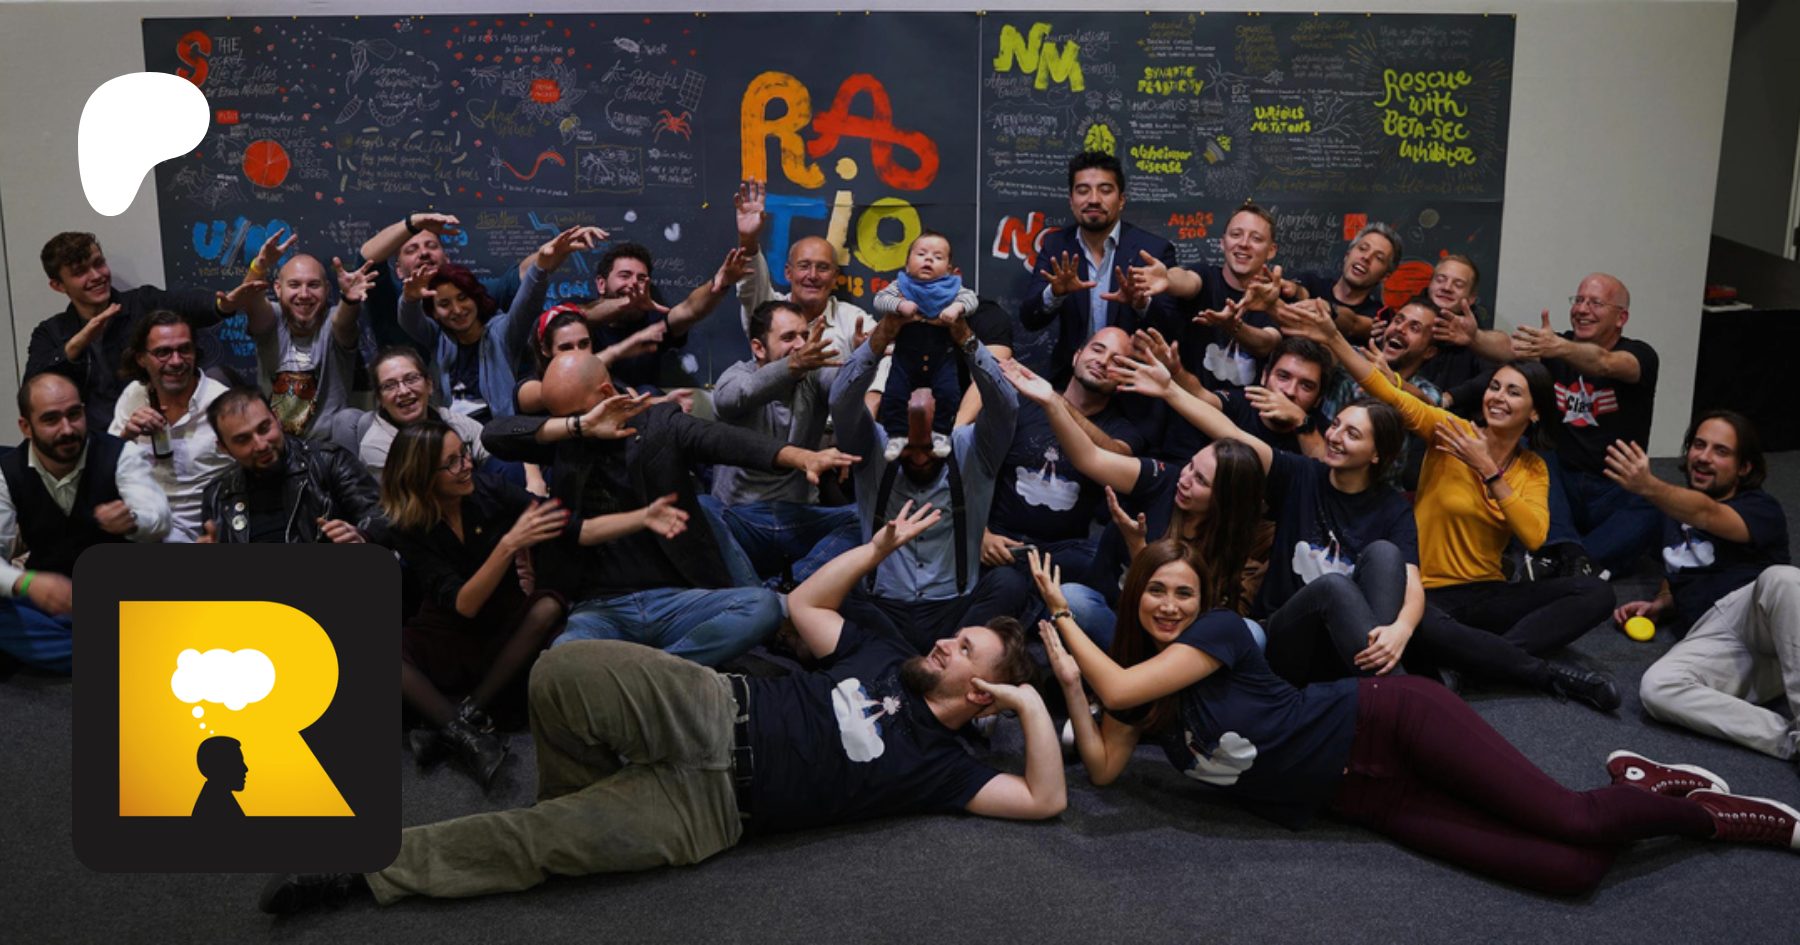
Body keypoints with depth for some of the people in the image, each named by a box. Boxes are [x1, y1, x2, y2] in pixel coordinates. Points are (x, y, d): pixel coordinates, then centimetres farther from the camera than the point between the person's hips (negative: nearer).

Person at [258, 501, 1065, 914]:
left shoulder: (937, 764, 4)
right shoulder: (890, 657, 19)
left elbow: (1046, 800, -5)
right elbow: (804, 603, 24)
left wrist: (1033, 702, -9)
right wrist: (882, 544, 16)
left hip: (712, 803, -4)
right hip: (710, 709, 4)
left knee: (538, 842, -16)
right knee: (564, 672, -23)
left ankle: (368, 869, 0)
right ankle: (585, 794, 5)